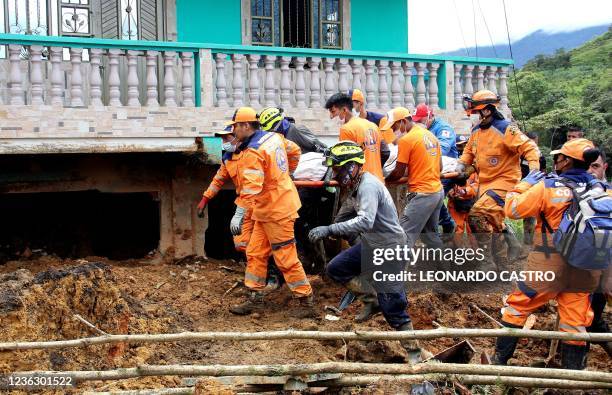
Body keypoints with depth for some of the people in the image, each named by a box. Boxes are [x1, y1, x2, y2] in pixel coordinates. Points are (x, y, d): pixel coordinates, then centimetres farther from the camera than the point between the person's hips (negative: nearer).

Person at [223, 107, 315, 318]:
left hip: (276, 210, -10)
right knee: (255, 253, 12)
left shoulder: (253, 152, -21)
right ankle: (255, 298, 18)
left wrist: (239, 215, -30)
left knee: (286, 258, -3)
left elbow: (251, 187, -29)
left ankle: (307, 301, 6)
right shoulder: (274, 137, 5)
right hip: (266, 210, 10)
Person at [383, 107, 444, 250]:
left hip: (422, 194, -9)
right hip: (438, 191, 9)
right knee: (430, 234, 19)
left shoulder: (406, 140, -11)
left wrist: (383, 180, 7)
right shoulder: (430, 135, 13)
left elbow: (398, 173, -9)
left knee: (405, 236, -9)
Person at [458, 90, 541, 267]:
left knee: (477, 215, -24)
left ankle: (488, 261, -11)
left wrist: (534, 168, -30)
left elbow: (530, 148, -18)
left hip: (504, 181, -9)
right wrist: (462, 164, 6)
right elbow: (469, 151, 23)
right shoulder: (477, 130, 7)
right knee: (492, 222, 16)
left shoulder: (505, 129, -17)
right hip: (485, 182, 9)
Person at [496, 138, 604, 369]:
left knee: (518, 307, 12)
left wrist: (525, 183, 5)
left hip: (549, 264, -3)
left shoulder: (548, 186, -13)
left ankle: (500, 359, 18)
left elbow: (513, 209, -6)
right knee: (575, 321, 11)